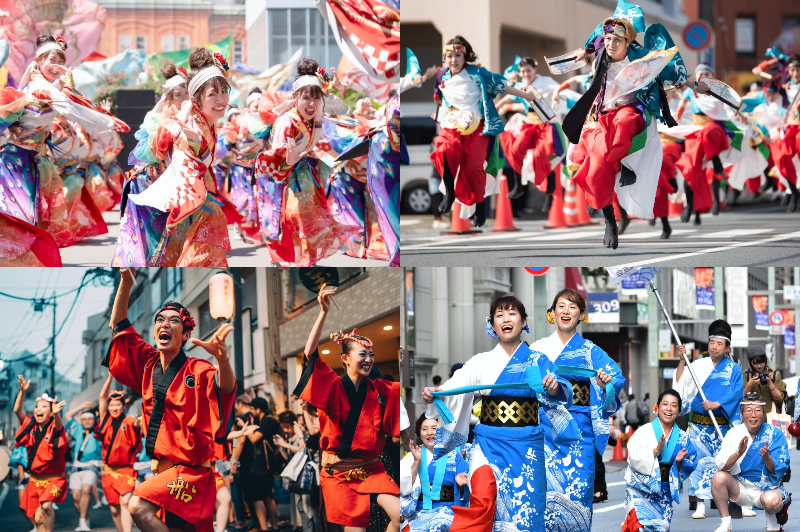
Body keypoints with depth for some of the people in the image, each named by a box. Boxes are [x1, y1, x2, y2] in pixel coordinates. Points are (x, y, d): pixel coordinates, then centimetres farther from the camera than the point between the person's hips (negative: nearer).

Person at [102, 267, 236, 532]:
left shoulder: (198, 370, -11)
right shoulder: (149, 363, 7)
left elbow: (225, 388, -32)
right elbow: (119, 324, 13)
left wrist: (221, 358, -54)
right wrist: (126, 281, 0)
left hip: (190, 468, -7)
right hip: (162, 468, 7)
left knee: (139, 506, -28)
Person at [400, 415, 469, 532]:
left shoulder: (455, 455, 9)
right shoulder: (413, 456, 14)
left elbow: (465, 496, 6)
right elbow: (405, 489, 0)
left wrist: (460, 485, -17)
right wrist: (417, 462, -9)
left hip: (446, 512, -1)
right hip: (419, 512, 1)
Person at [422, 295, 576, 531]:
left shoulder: (538, 361, 5)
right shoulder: (482, 362, 7)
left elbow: (561, 390, -10)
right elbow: (456, 387, -8)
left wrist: (554, 388, -34)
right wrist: (433, 394, -29)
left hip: (526, 449, 0)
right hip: (489, 445, 0)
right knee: (482, 500, -23)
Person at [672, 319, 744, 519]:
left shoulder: (733, 369, 4)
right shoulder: (698, 365, 8)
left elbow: (737, 392, -7)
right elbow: (681, 383, 0)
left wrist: (717, 404, -19)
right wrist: (681, 360, -9)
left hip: (722, 424, -1)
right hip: (700, 423, 1)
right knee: (700, 460, -4)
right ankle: (700, 505, -2)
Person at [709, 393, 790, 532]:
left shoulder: (775, 434, -6)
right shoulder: (734, 433, -2)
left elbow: (777, 471, -14)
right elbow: (721, 466, -15)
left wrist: (766, 458, -35)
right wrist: (738, 454, -34)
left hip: (767, 488, -2)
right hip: (740, 487, 2)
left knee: (772, 501, -37)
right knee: (718, 477, -27)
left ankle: (772, 520, 2)